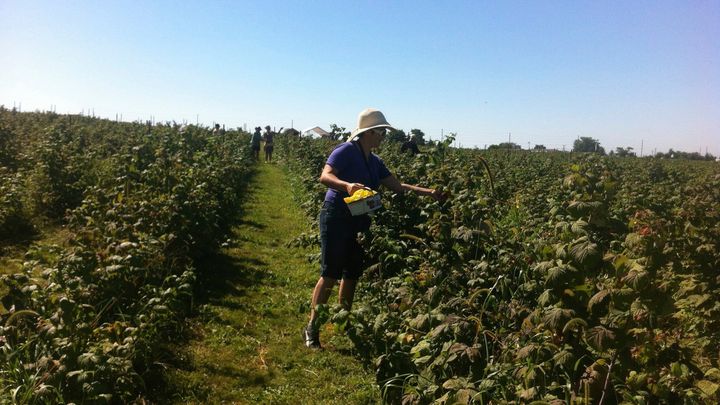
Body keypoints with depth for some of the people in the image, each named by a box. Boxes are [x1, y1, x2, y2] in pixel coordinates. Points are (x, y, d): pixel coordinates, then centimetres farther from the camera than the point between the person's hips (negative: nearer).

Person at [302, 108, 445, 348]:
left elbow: (398, 186, 13)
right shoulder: (346, 151, -9)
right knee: (330, 275, -7)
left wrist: (428, 192, 5)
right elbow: (325, 176, -20)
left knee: (352, 274, 11)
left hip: (359, 222, 8)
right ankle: (312, 328, 5)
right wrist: (347, 185, -39)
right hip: (337, 218, -8)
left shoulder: (375, 162, 14)